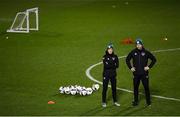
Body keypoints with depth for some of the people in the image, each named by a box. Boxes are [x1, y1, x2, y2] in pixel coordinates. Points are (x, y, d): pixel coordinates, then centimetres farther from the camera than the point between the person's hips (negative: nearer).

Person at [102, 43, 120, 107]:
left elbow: (117, 65, -7)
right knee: (105, 88, 0)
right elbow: (106, 65, -19)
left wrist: (109, 66, -17)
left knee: (114, 88, 10)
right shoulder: (105, 57, -6)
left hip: (113, 74, 3)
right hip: (106, 74, -3)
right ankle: (104, 102, 9)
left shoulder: (115, 56, 2)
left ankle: (115, 101, 21)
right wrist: (113, 65, -15)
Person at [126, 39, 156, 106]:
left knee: (146, 87, -1)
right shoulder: (133, 52, 1)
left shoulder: (146, 52, -3)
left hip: (144, 73, -2)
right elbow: (127, 60, 15)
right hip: (136, 73, 2)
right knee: (135, 88, 7)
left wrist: (149, 67, -3)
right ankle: (135, 101, 17)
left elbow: (154, 59, 5)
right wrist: (130, 67, 6)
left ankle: (148, 101, 10)